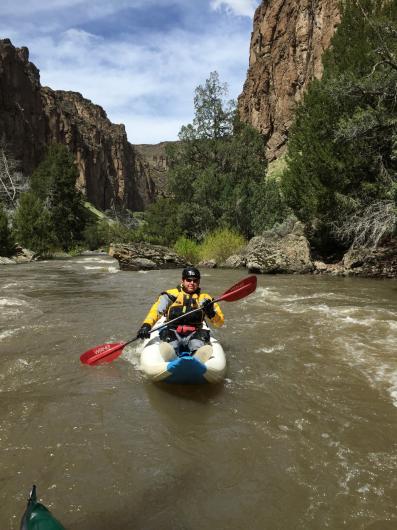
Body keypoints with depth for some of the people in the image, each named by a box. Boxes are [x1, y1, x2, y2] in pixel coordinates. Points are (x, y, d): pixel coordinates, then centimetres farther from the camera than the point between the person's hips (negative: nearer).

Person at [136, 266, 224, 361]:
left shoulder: (204, 298, 16)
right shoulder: (172, 294, 13)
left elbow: (220, 322, 10)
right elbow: (156, 310, -2)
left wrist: (211, 313, -12)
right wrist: (146, 325, -20)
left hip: (194, 335, 1)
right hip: (173, 333, -1)